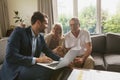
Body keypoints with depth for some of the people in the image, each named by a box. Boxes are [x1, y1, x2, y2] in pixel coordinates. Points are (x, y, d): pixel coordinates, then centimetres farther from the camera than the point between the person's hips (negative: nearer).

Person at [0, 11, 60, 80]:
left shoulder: (41, 38, 8)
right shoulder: (19, 32, -12)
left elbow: (49, 53, 13)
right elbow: (10, 56, -22)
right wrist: (36, 60, -29)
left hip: (29, 67, 7)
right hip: (15, 71, -7)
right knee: (47, 70, -29)